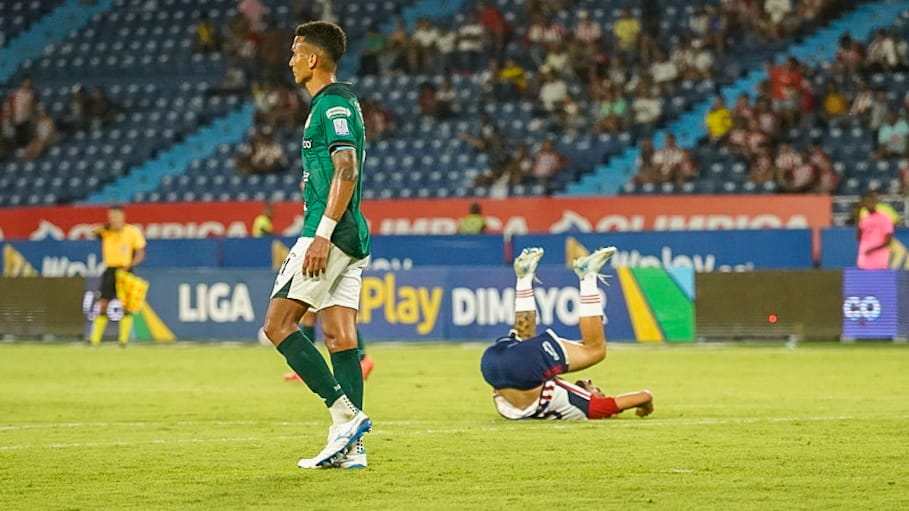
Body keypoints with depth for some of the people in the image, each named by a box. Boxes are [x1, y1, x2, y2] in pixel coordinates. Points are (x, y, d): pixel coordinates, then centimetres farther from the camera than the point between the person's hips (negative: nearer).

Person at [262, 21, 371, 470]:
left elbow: (347, 170, -20)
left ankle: (346, 413, -13)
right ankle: (349, 445, 1)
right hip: (350, 236, 10)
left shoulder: (333, 103, -11)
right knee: (340, 335, 5)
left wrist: (322, 234, -24)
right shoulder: (333, 103, 20)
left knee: (278, 323, -7)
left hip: (330, 232, -10)